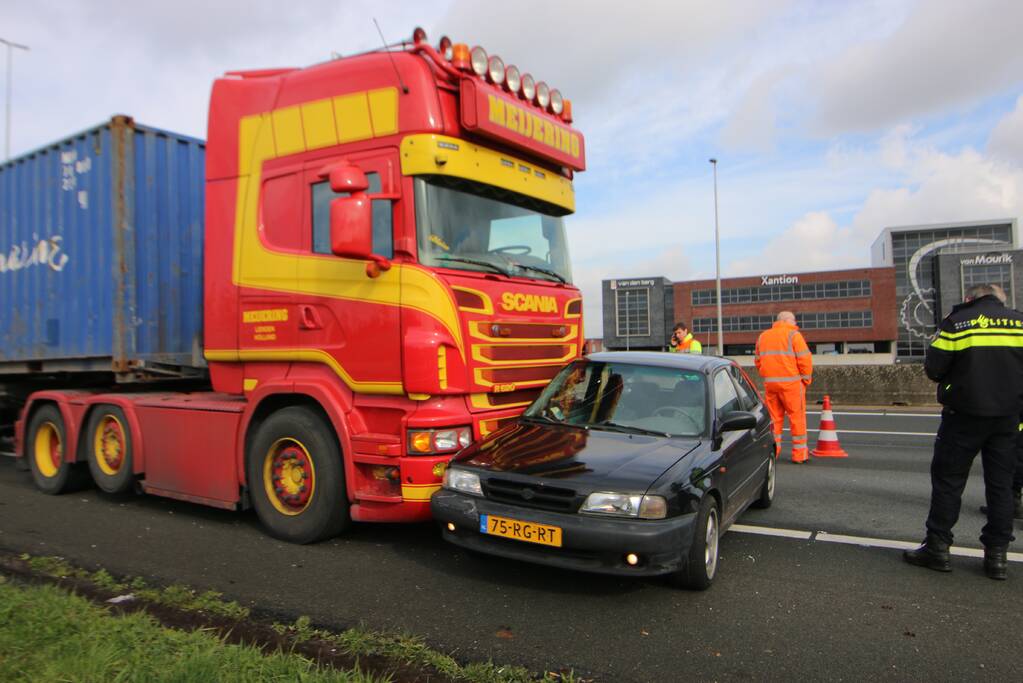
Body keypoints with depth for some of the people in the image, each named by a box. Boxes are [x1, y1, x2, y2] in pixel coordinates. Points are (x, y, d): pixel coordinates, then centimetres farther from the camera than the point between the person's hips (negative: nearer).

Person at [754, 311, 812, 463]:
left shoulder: (763, 336, 14)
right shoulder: (793, 335, -4)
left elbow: (758, 360, 15)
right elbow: (804, 359, -10)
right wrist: (806, 378, 1)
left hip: (769, 383, 5)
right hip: (791, 382, -5)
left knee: (773, 417, 12)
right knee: (797, 417, 2)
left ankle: (772, 451, 14)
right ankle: (799, 454, 5)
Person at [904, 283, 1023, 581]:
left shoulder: (956, 322, -5)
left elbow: (933, 369, -7)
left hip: (965, 414, -3)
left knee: (948, 480, 4)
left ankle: (937, 548, 7)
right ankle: (997, 555, 13)